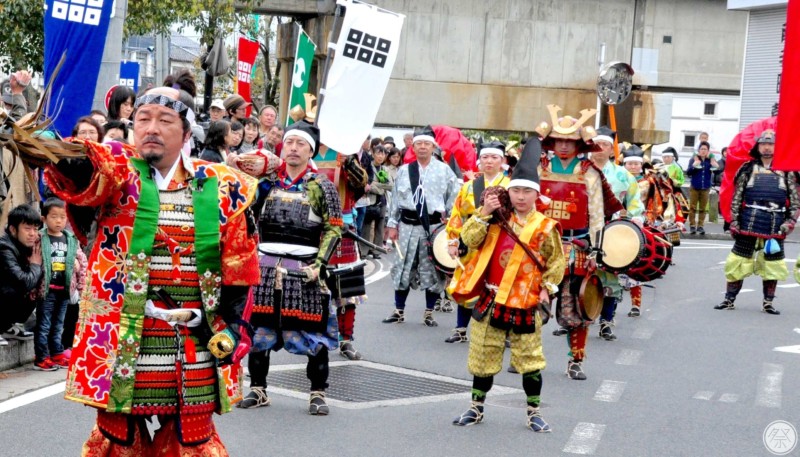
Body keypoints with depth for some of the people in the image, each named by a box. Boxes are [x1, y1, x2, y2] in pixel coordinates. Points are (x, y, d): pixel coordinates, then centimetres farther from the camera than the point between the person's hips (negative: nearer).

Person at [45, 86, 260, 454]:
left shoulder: (219, 187, 4)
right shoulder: (118, 173, -1)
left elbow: (238, 263, 8)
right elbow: (78, 173, -24)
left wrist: (231, 324, 1)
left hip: (194, 350, 1)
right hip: (122, 341, -1)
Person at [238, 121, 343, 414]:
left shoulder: (321, 186, 0)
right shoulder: (267, 182, 9)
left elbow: (334, 228, -3)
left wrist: (319, 264, -12)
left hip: (304, 270, -3)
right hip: (265, 268, 3)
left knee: (313, 333, -1)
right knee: (258, 329, 5)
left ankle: (317, 393, 10)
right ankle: (257, 389, 18)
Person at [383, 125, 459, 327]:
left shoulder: (444, 170, 0)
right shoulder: (404, 170, 7)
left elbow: (454, 198, 1)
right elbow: (396, 199, 9)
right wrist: (392, 224, 5)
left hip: (434, 226, -2)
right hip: (408, 225, 2)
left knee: (432, 270, 4)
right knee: (402, 268, 5)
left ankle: (429, 313, 15)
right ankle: (399, 311, 15)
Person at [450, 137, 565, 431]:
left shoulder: (544, 227, -4)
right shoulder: (497, 219, 4)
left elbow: (557, 261, 4)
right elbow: (470, 239, -5)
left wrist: (547, 288, -5)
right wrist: (483, 213, -16)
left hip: (524, 304, -2)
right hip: (490, 300, 2)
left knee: (529, 360, 5)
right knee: (483, 357, 11)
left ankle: (533, 412, 18)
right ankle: (476, 408, 24)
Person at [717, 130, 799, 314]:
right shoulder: (748, 168, 6)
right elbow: (737, 196, 4)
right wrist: (734, 221, -2)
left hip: (775, 226, 1)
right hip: (749, 222, -1)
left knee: (773, 265, 6)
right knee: (738, 262, 1)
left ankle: (768, 302, 17)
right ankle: (729, 299, 9)